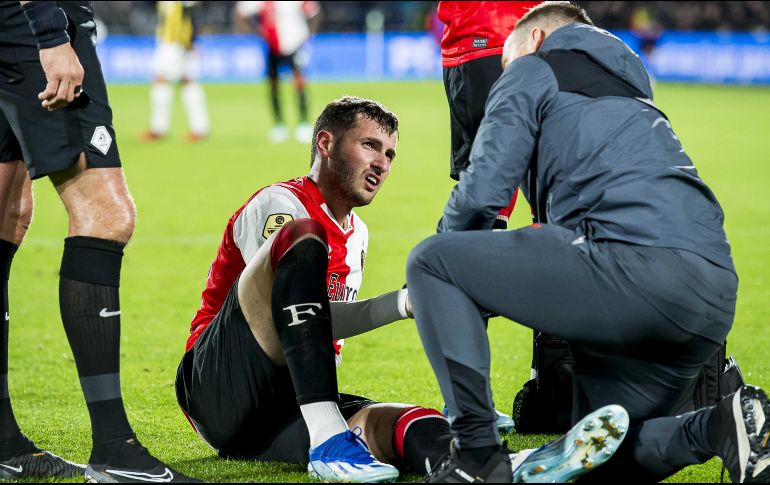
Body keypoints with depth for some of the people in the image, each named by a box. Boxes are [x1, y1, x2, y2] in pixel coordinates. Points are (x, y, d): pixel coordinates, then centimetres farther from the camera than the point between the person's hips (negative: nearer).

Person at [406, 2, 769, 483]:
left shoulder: (534, 69, 14)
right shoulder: (631, 93, 39)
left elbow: (483, 192, 3)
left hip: (637, 265, -8)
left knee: (431, 261, 6)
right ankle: (722, 427, -4)